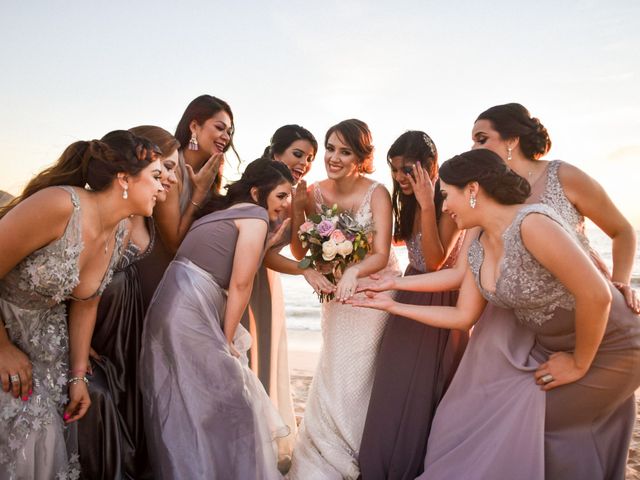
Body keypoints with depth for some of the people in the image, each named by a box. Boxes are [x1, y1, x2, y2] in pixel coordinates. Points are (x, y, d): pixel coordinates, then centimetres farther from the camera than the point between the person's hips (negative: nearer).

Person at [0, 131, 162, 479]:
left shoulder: (117, 234, -6)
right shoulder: (60, 205, -32)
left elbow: (86, 303, 3)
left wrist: (78, 375, 2)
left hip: (41, 341, 6)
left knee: (44, 440, 9)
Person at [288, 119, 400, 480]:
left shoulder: (376, 194, -17)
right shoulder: (315, 193, -6)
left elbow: (381, 255, -21)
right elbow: (299, 252, -8)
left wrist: (354, 272, -41)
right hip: (339, 295, 4)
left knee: (359, 379, 3)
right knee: (333, 376, 11)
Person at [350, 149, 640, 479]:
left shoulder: (532, 223, -28)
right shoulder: (478, 249, -2)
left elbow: (597, 295, -29)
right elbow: (463, 316, 3)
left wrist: (579, 365, -17)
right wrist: (393, 306, 2)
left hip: (605, 350, -7)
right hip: (546, 346, 7)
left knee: (511, 422, -5)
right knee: (481, 412, 5)